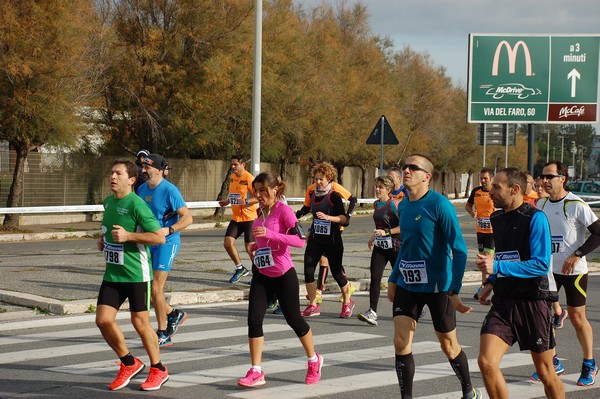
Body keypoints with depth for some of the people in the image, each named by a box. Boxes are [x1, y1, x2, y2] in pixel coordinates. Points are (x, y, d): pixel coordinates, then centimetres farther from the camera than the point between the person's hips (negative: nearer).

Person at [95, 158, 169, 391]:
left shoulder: (136, 205, -15)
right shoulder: (108, 202, 10)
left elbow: (159, 237, -17)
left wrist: (128, 236, -23)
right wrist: (103, 241, 10)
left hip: (136, 274, -7)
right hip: (113, 273, 7)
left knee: (140, 322, 1)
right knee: (103, 320, -1)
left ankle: (158, 371, 19)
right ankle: (129, 364, 18)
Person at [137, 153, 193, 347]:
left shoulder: (169, 190, -15)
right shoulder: (142, 189, 7)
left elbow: (187, 218, -17)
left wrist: (168, 230, -29)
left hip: (166, 243, -8)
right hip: (148, 243, 8)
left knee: (155, 289, -9)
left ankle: (163, 335, 4)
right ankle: (173, 314, 29)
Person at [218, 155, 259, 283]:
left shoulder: (249, 178, -14)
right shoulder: (232, 177, 10)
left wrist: (246, 202, -30)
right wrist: (226, 201, 7)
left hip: (249, 218, -7)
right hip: (236, 217, 7)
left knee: (249, 248, -5)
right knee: (227, 243, -2)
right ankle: (240, 269, 16)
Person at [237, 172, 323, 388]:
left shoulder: (283, 210, -13)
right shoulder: (261, 213, 8)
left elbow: (300, 240, -24)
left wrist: (270, 234, -32)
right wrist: (257, 245, 10)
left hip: (283, 275, -6)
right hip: (261, 275, 6)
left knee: (294, 319, 7)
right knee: (254, 319, -7)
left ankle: (314, 361, 30)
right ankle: (256, 372, -3)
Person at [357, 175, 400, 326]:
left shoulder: (394, 204, -14)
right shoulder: (376, 204, 9)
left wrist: (386, 232, -22)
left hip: (395, 247, -6)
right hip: (379, 246, 6)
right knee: (375, 278, -9)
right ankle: (372, 312, -13)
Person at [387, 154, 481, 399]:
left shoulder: (439, 205, -16)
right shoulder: (403, 206, 5)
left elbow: (459, 249, -16)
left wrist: (454, 291, -19)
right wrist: (393, 279, 18)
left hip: (437, 286, -6)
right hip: (407, 285, 6)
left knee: (449, 345, 8)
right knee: (401, 342, -5)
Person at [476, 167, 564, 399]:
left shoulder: (535, 218, -13)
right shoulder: (496, 218, 10)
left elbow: (541, 264, -21)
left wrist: (497, 267, -25)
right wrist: (492, 282, 11)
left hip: (533, 303, -5)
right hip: (503, 301, 6)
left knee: (545, 371, 7)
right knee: (486, 362, -13)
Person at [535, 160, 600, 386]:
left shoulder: (576, 205, -15)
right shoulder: (541, 204, 4)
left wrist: (577, 254, -21)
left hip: (574, 270, -5)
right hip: (548, 269, 6)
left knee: (577, 318, 2)